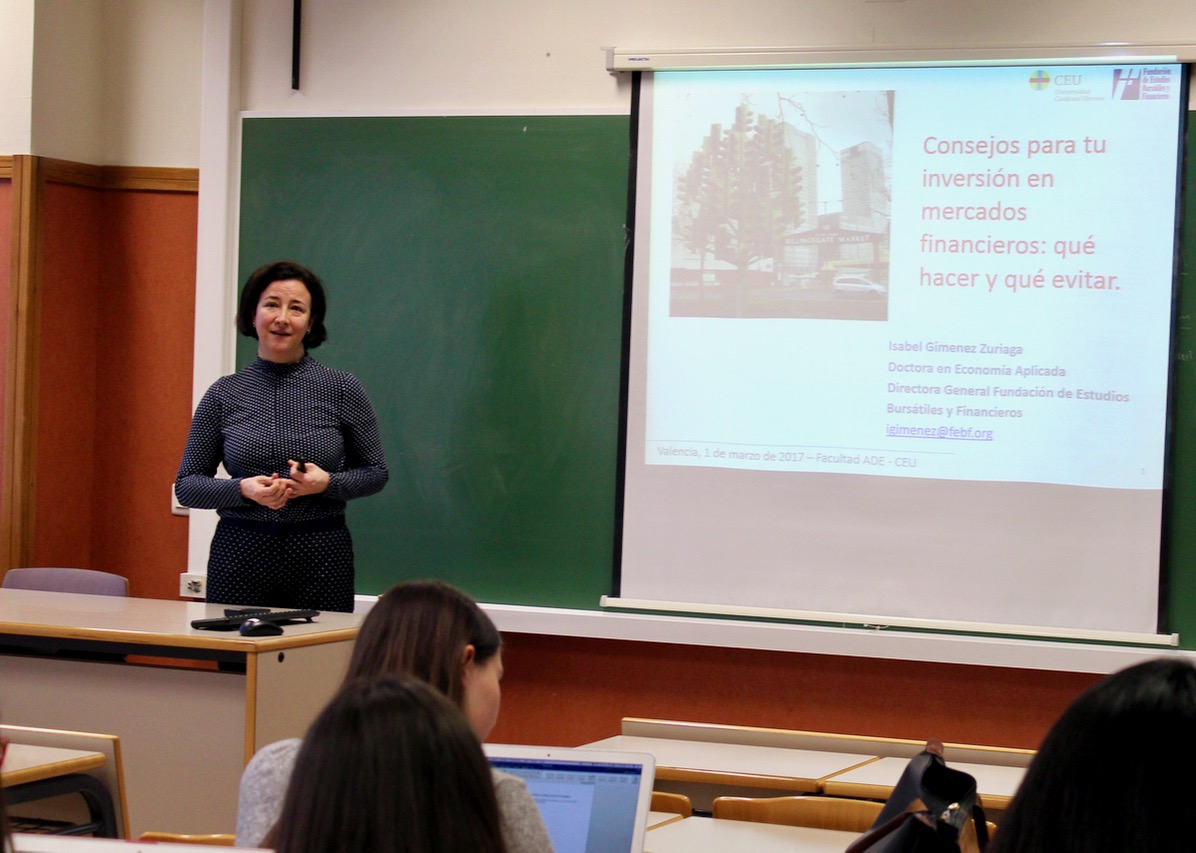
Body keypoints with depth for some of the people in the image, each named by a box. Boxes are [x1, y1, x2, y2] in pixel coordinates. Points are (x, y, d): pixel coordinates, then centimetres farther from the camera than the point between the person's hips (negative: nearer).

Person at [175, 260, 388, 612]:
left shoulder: (342, 388, 2)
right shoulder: (224, 394, 5)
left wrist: (328, 483, -11)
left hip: (321, 556, -1)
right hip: (241, 554, 1)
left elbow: (376, 472, 8)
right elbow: (187, 484, 7)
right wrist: (243, 489, -12)